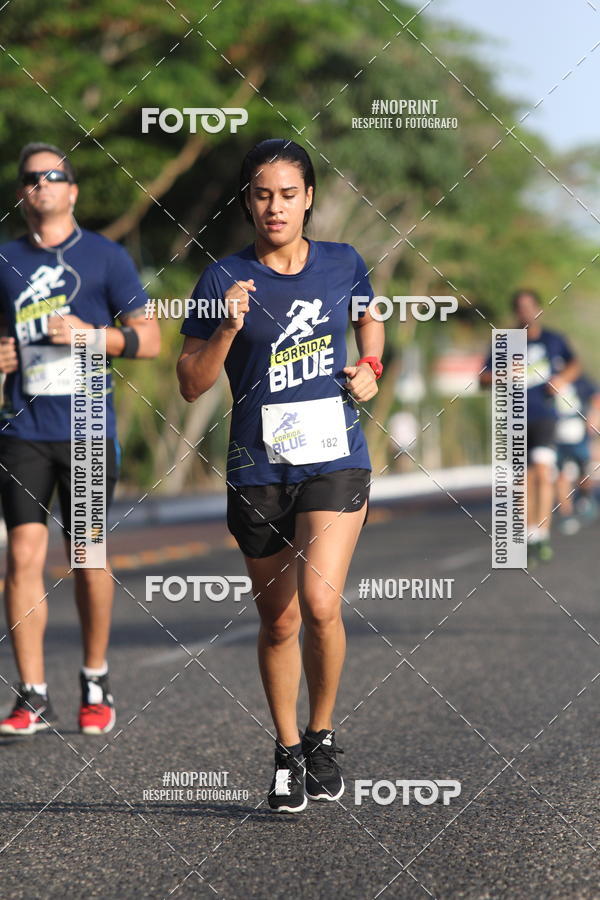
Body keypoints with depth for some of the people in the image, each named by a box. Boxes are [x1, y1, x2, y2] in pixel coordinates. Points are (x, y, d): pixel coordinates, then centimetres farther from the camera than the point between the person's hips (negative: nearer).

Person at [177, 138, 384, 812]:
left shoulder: (343, 264, 4)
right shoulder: (225, 278, -3)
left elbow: (369, 320, 26)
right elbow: (191, 385, -2)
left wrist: (369, 368, 8)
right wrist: (228, 330, -18)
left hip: (334, 459, 0)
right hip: (258, 470, 0)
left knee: (319, 603, -18)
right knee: (278, 622, 9)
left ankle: (322, 736, 4)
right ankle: (287, 752, 28)